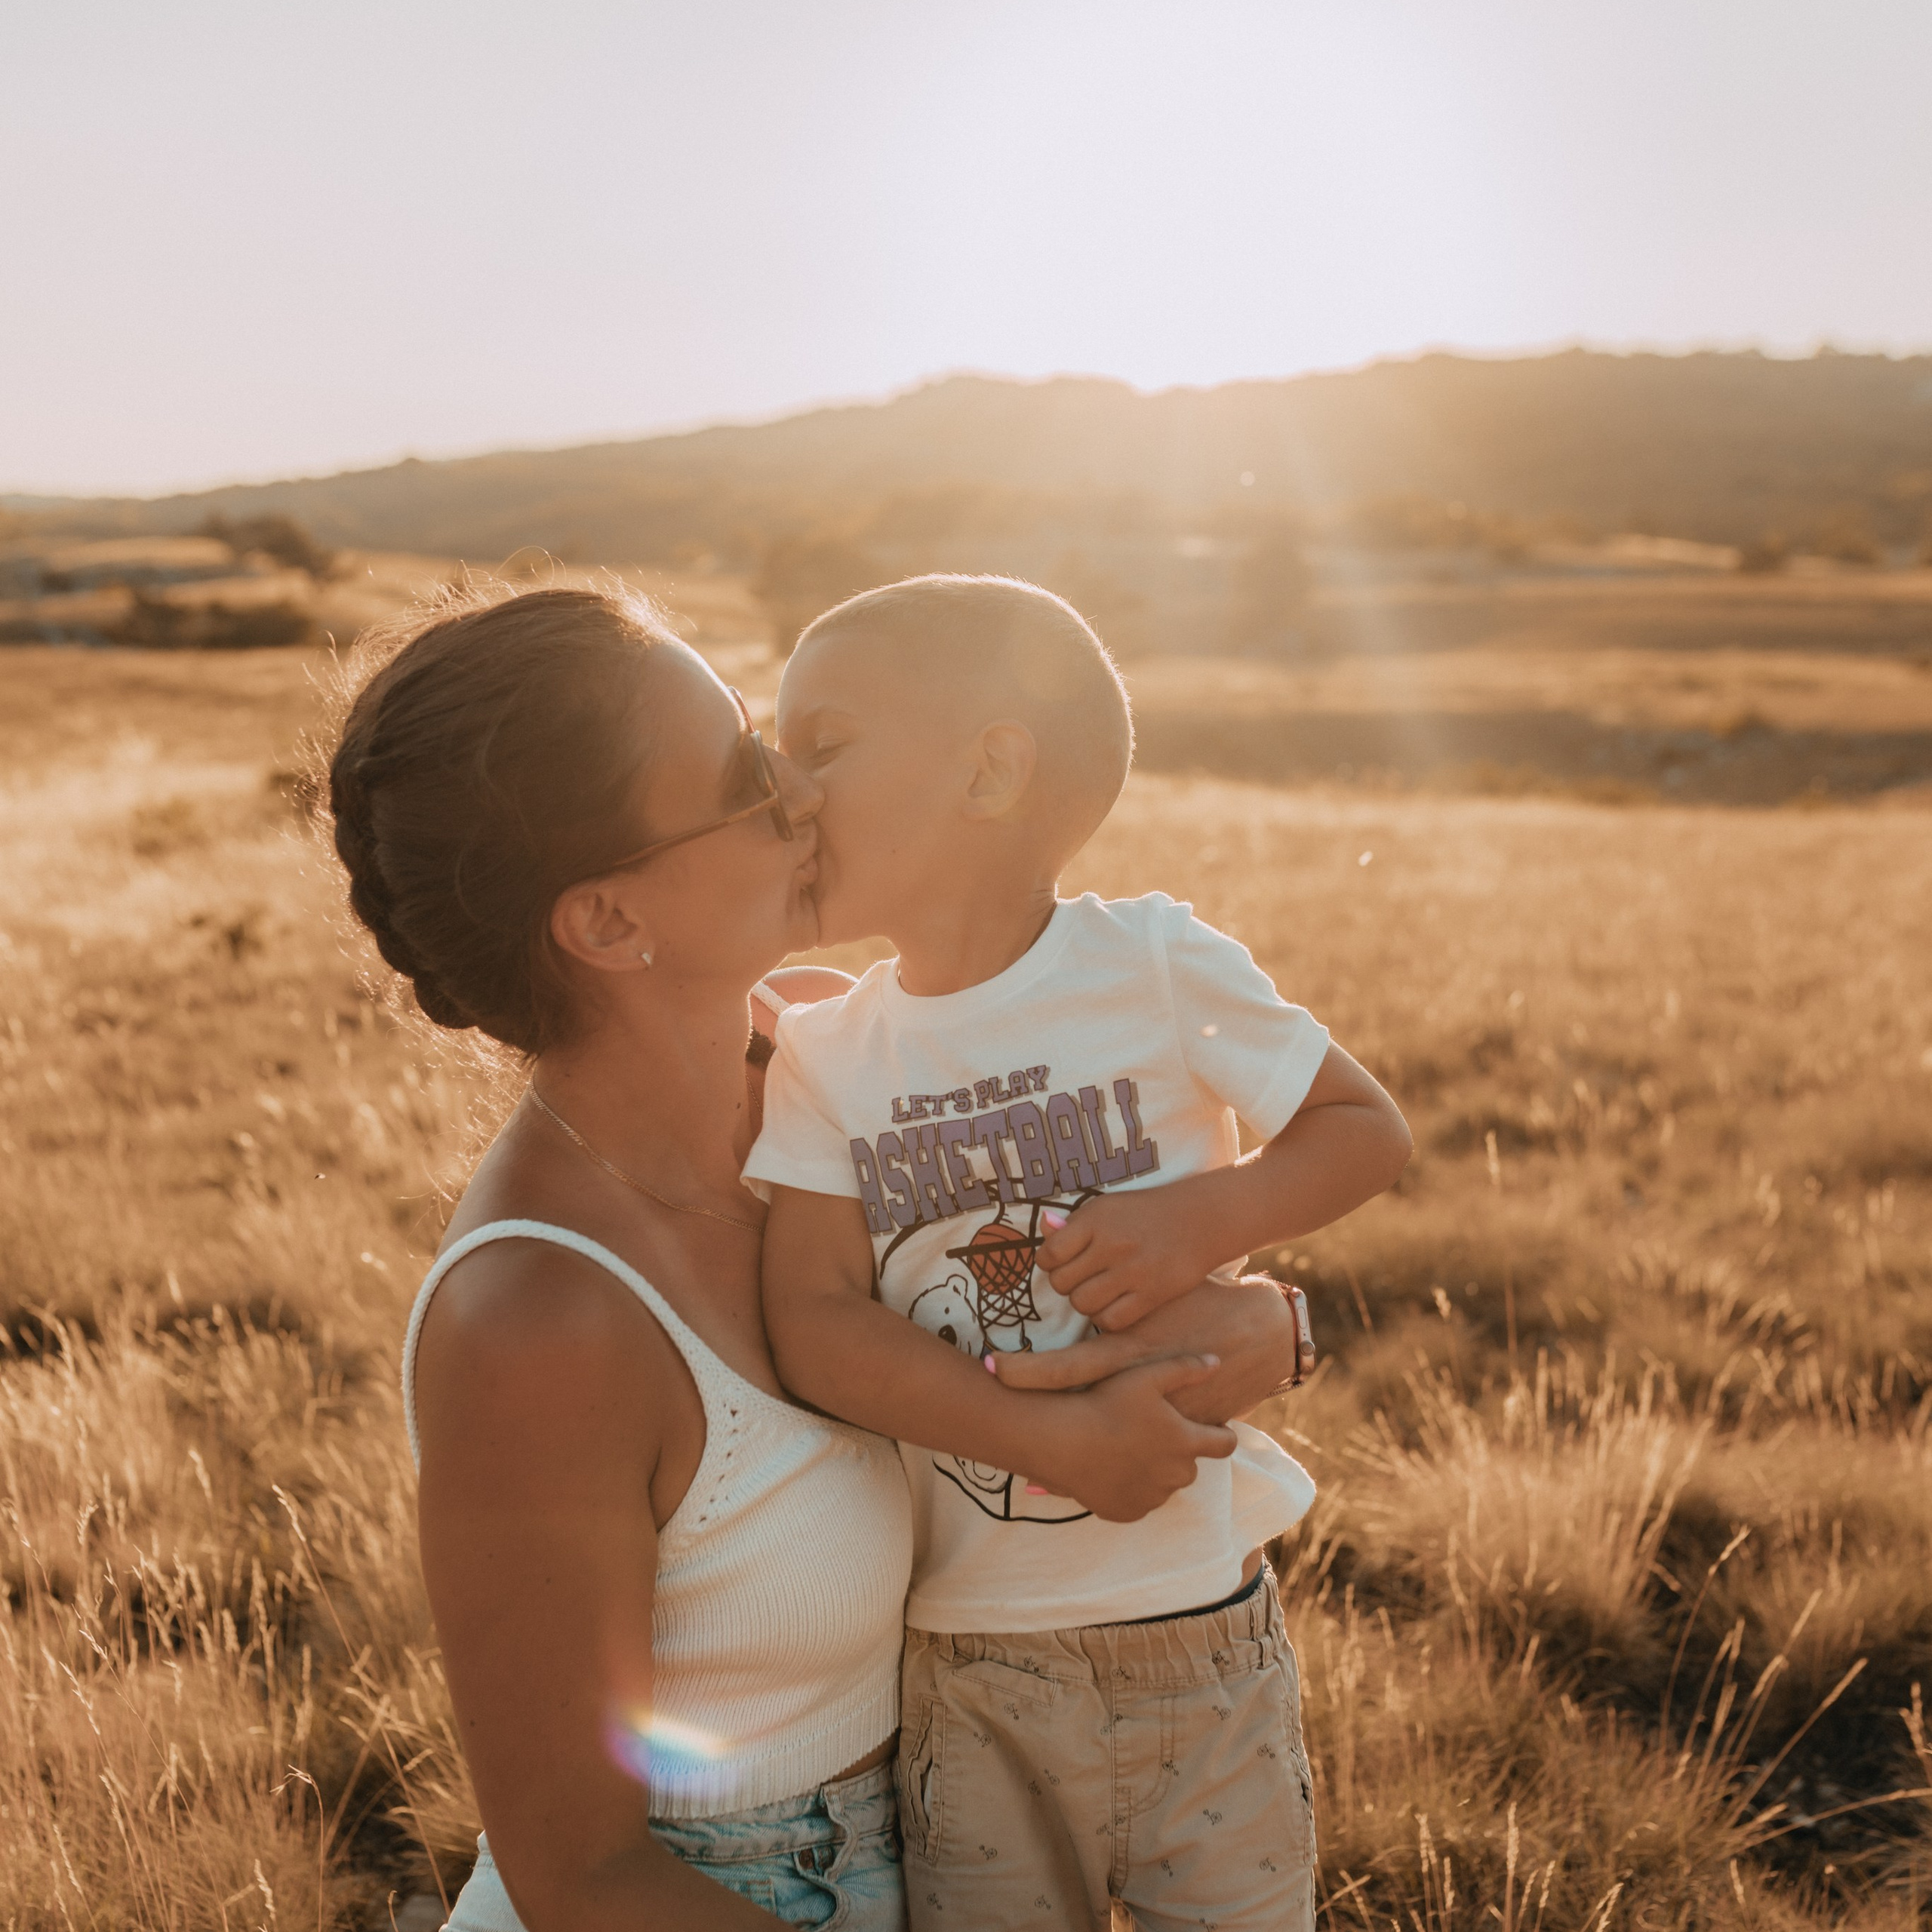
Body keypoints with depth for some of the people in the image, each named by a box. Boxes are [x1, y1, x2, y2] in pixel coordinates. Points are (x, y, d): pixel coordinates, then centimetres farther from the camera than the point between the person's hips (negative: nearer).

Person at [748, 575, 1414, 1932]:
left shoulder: (1153, 966, -9)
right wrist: (1046, 1437, -25)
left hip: (1201, 1630, -1)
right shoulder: (823, 1058, -3)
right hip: (969, 1660, 2)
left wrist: (1204, 1216, -20)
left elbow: (1369, 1131, -1)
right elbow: (812, 1324, -13)